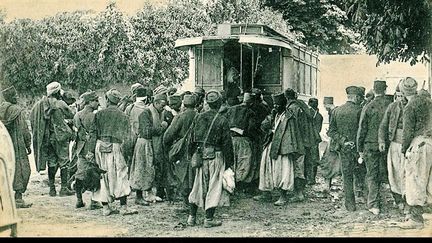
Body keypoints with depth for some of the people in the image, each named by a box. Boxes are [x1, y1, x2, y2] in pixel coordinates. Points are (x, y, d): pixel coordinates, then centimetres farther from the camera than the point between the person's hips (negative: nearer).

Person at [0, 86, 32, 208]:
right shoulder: (18, 111, -11)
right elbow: (25, 130, -8)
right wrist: (28, 145, 2)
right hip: (17, 145, -6)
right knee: (21, 169, 0)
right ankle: (18, 198, -2)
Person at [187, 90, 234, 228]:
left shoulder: (199, 117, 2)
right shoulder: (222, 121, -10)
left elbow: (193, 137, 6)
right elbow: (226, 143, -8)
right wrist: (229, 162, -1)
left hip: (200, 155, 5)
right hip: (215, 156, -4)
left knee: (199, 185, 14)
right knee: (213, 186, 4)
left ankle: (192, 217, 16)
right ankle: (209, 219, 6)